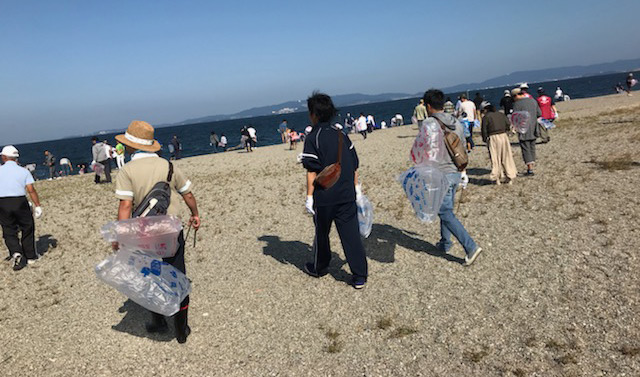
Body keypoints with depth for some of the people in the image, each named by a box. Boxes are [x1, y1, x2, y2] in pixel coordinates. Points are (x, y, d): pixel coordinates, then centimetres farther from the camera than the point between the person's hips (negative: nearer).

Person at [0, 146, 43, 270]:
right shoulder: (23, 171, 1)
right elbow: (31, 190, -7)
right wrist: (38, 206, -4)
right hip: (20, 202, 0)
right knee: (27, 229, 14)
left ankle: (16, 253, -12)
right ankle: (30, 256, 20)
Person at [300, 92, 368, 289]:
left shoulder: (312, 138, -10)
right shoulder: (341, 134, 7)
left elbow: (312, 171, -14)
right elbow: (354, 164, 10)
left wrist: (309, 195, -9)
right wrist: (356, 187, 18)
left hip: (324, 197, -4)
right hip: (347, 195, 4)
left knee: (321, 233, 15)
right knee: (351, 234, 4)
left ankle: (319, 268, 34)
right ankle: (360, 276, 5)